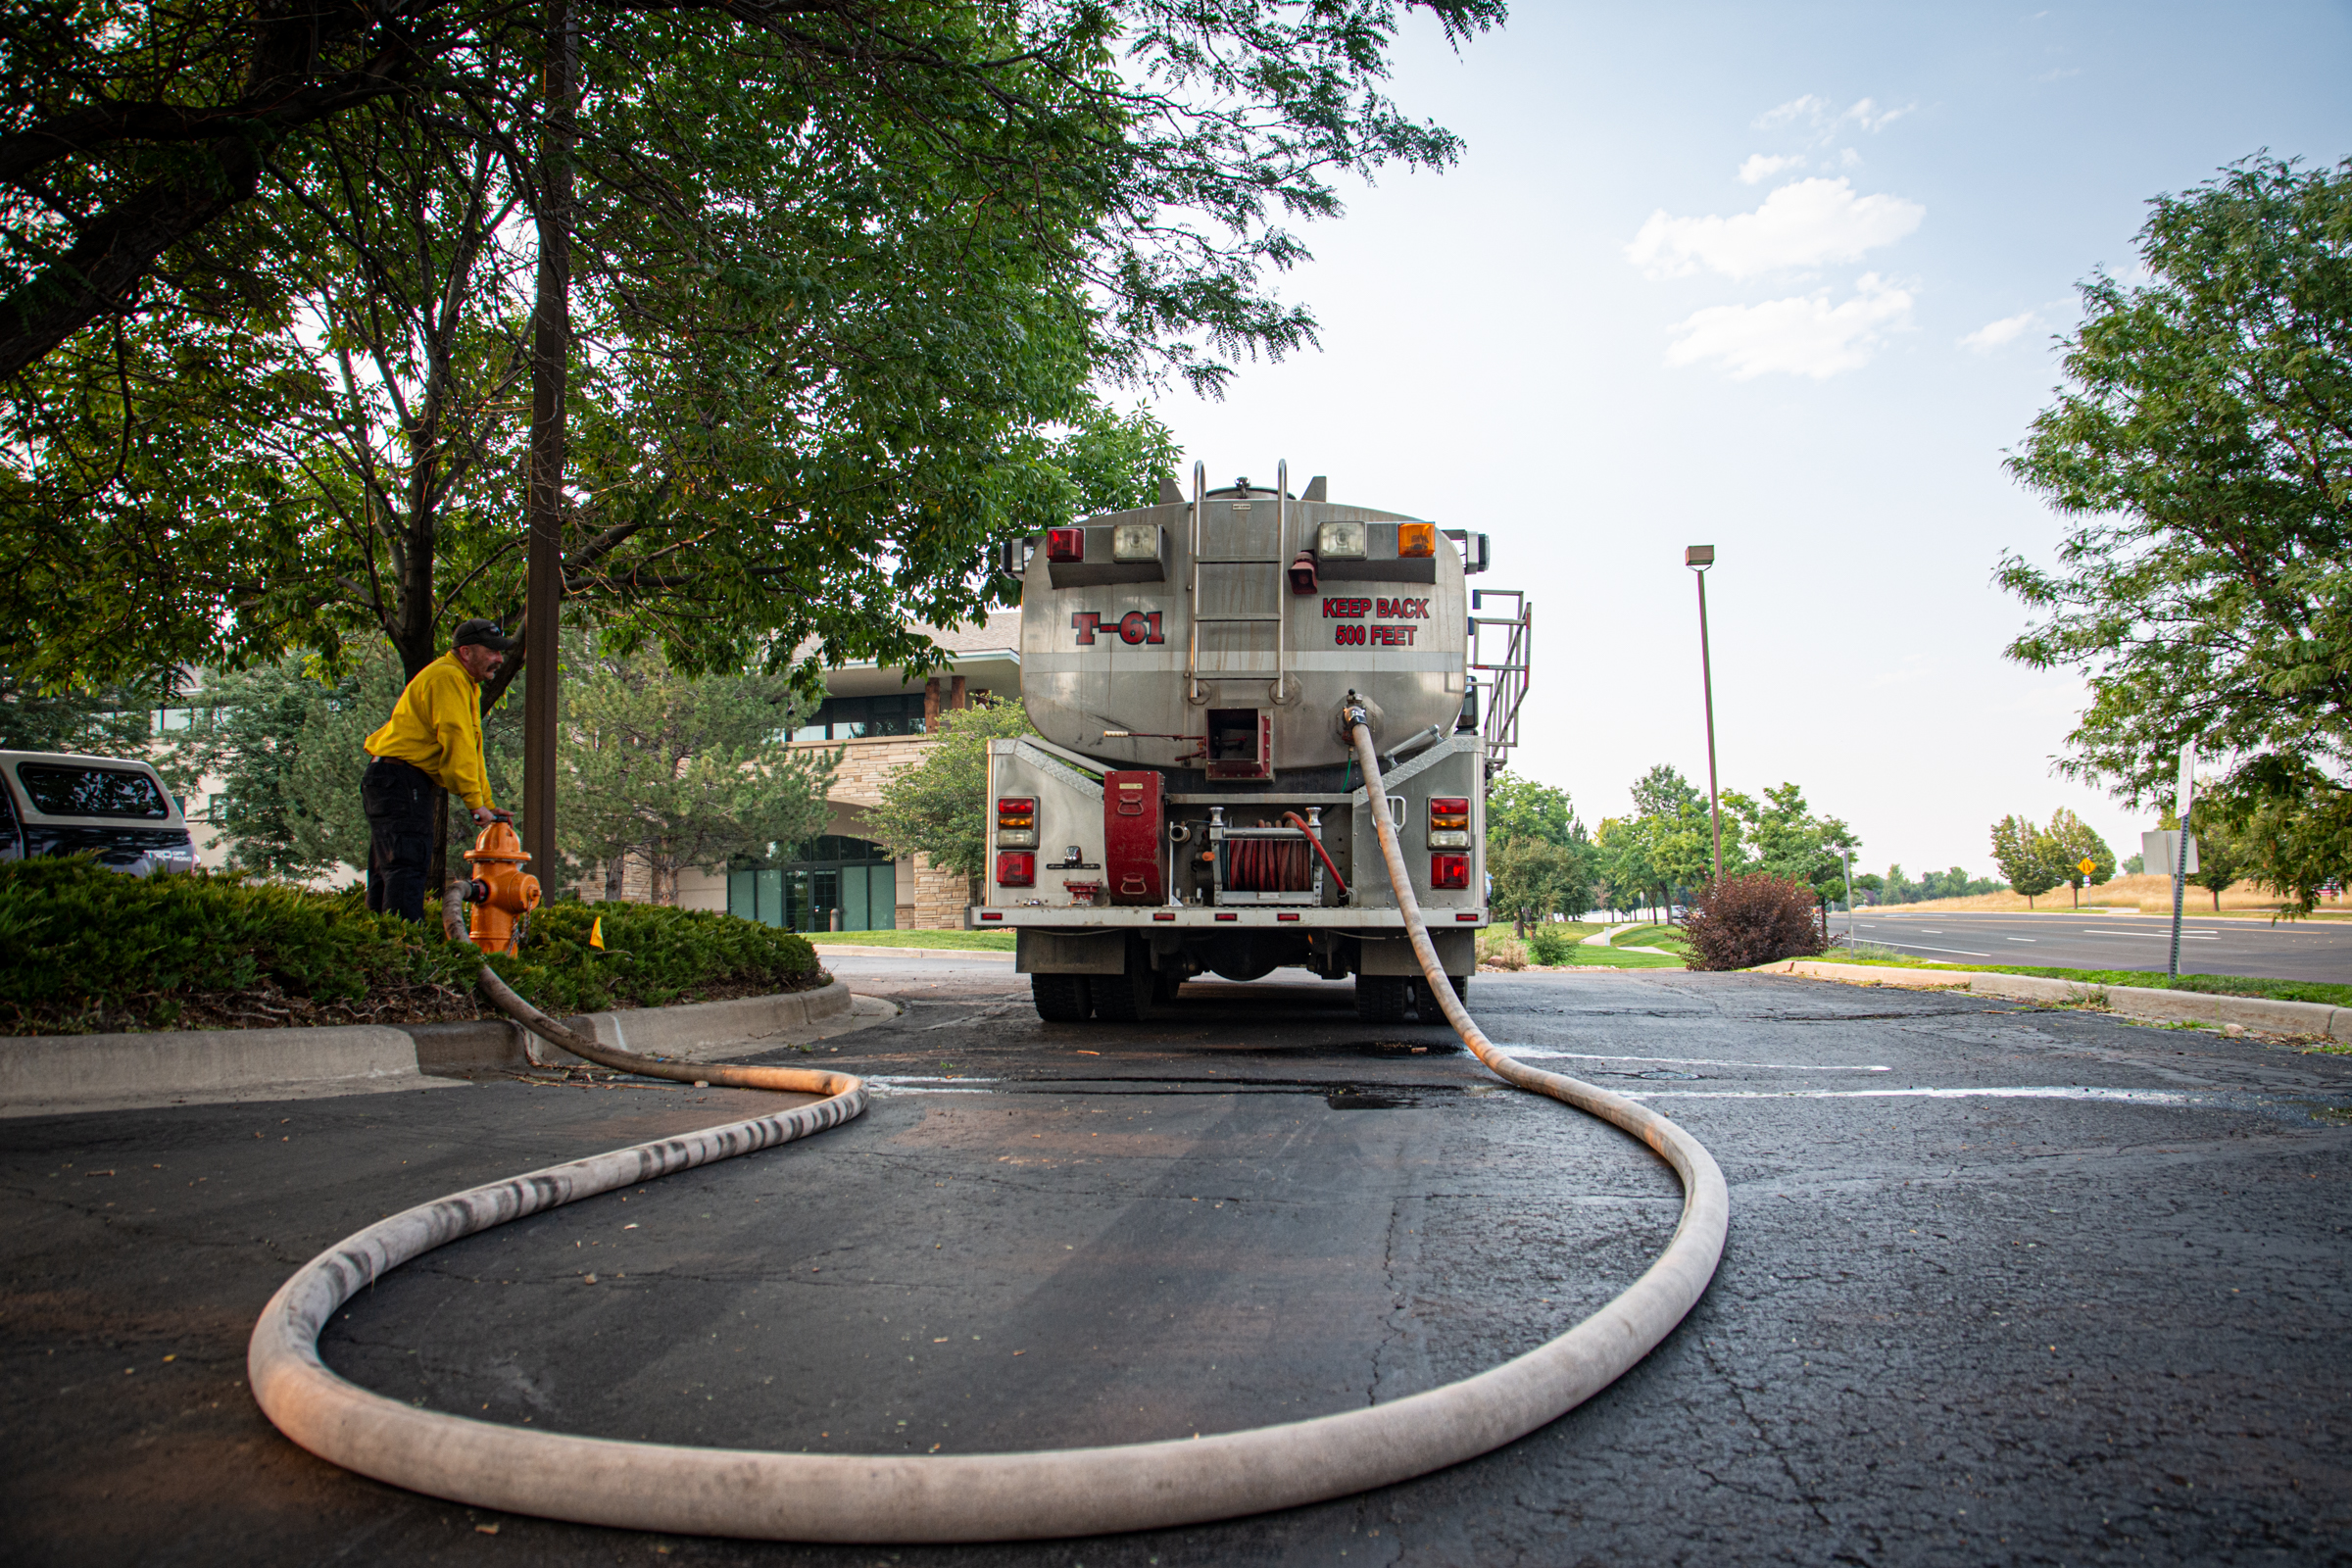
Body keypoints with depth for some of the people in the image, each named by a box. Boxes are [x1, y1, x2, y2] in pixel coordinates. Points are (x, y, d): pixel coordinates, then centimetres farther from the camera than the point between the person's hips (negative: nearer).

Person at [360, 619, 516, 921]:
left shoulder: (464, 684, 23)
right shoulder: (447, 677, -11)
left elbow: (471, 749, 23)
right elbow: (456, 743, -19)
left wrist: (488, 803, 16)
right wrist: (476, 802, -20)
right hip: (400, 782, -11)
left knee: (387, 874, 12)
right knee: (408, 870, -18)